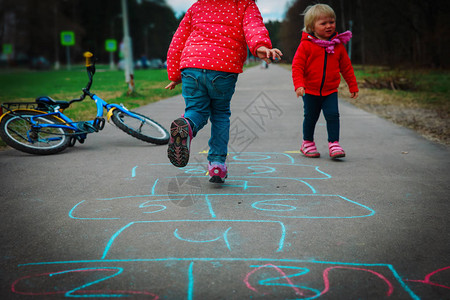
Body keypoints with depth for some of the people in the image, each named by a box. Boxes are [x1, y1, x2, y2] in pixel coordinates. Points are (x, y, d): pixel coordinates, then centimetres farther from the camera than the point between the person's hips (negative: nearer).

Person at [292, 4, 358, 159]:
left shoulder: (338, 45, 3)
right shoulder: (306, 45, -9)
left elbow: (346, 66, 11)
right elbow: (297, 66, -10)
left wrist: (353, 86, 14)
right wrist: (299, 85, -22)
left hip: (330, 91, 2)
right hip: (310, 91, -2)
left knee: (333, 115, -9)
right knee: (310, 117, 9)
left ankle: (334, 144, 0)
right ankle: (307, 143, 29)